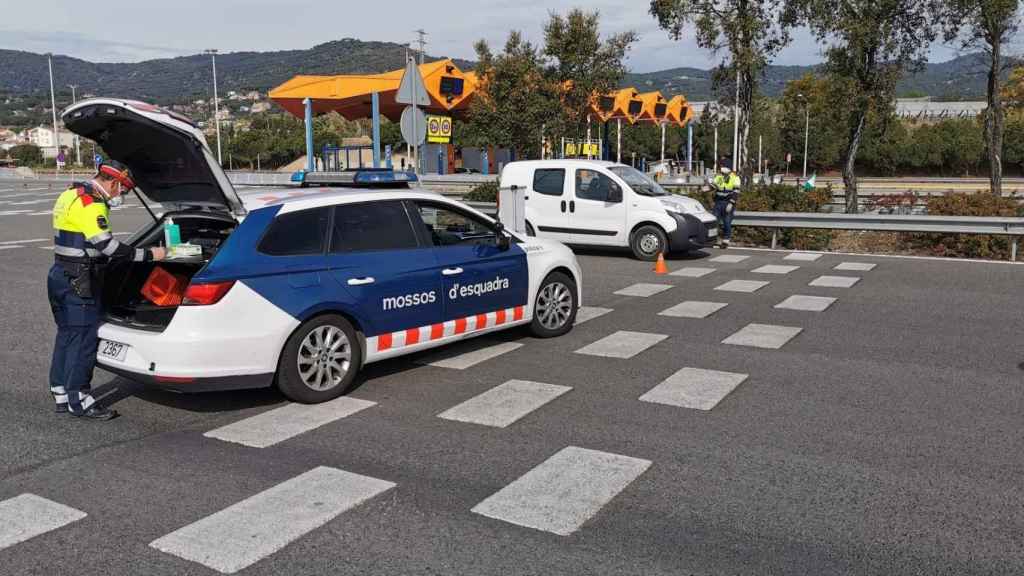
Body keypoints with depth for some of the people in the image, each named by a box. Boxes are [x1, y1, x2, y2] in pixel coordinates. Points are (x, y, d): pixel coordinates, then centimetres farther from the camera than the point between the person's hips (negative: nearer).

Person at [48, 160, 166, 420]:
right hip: (79, 282, -11)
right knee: (84, 339, -5)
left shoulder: (71, 195, 16)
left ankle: (61, 395, 24)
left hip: (61, 275, 11)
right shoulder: (90, 203, -17)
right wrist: (148, 255, -20)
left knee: (66, 335, 16)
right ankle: (78, 401, 1)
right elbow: (106, 245, -24)